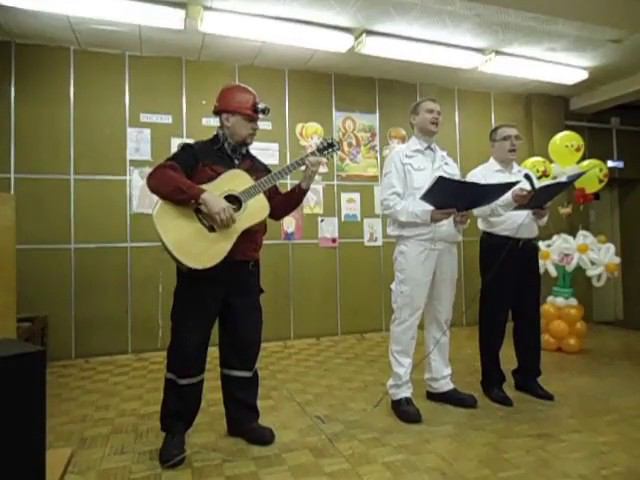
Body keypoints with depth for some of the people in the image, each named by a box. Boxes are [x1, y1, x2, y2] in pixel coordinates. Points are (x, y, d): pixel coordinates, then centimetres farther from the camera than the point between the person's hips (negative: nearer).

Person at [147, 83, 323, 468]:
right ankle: (175, 430, 20)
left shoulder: (257, 168, 15)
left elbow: (277, 209, 11)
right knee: (188, 348, 3)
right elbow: (158, 178, -19)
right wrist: (205, 197, -29)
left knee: (245, 346, 12)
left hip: (245, 270, 6)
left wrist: (305, 183, -1)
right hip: (201, 267, -5)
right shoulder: (196, 154, -3)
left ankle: (243, 418, 29)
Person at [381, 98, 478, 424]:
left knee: (441, 317, 12)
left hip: (447, 245, 7)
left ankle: (440, 383, 25)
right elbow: (389, 202, -9)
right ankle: (400, 391, 5)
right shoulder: (400, 155, 1)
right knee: (407, 317, -4)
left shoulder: (448, 160, 20)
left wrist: (462, 216, -5)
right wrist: (428, 214, -20)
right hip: (414, 245, -6)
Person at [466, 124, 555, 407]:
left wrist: (541, 215, -13)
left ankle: (527, 376, 27)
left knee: (529, 314, 12)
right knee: (494, 314, 1)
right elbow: (480, 209, -21)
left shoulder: (528, 176, 17)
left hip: (528, 248, 6)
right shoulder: (479, 175, -1)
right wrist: (511, 200, -39)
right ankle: (492, 381, 14)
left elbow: (540, 218, 11)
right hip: (498, 248, -6)